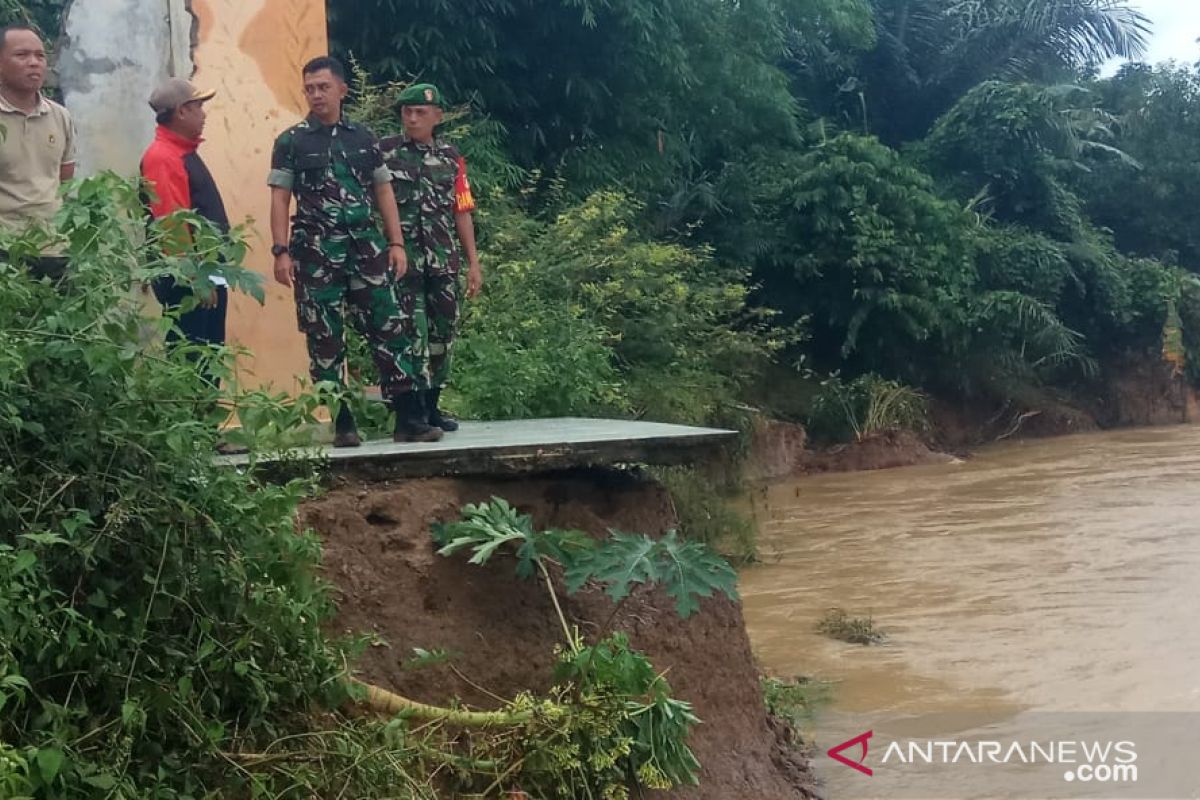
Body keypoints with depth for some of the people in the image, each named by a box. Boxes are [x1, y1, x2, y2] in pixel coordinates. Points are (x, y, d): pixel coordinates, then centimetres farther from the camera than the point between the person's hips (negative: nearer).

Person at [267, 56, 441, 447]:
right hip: (316, 252, -2)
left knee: (392, 329, -2)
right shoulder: (291, 142, 4)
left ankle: (409, 418, 2)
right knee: (325, 340, 1)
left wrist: (396, 243, 5)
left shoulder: (363, 138, 12)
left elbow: (383, 192, 13)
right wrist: (281, 251, -9)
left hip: (366, 246, 2)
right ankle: (342, 424, 9)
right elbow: (280, 199, 1)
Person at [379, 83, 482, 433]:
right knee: (412, 332, -9)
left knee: (442, 331, 9)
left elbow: (462, 213, 13)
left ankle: (432, 405, 20)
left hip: (444, 261, 4)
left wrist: (473, 262, 10)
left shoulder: (451, 157, 12)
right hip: (403, 258, -4)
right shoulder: (385, 151, 1)